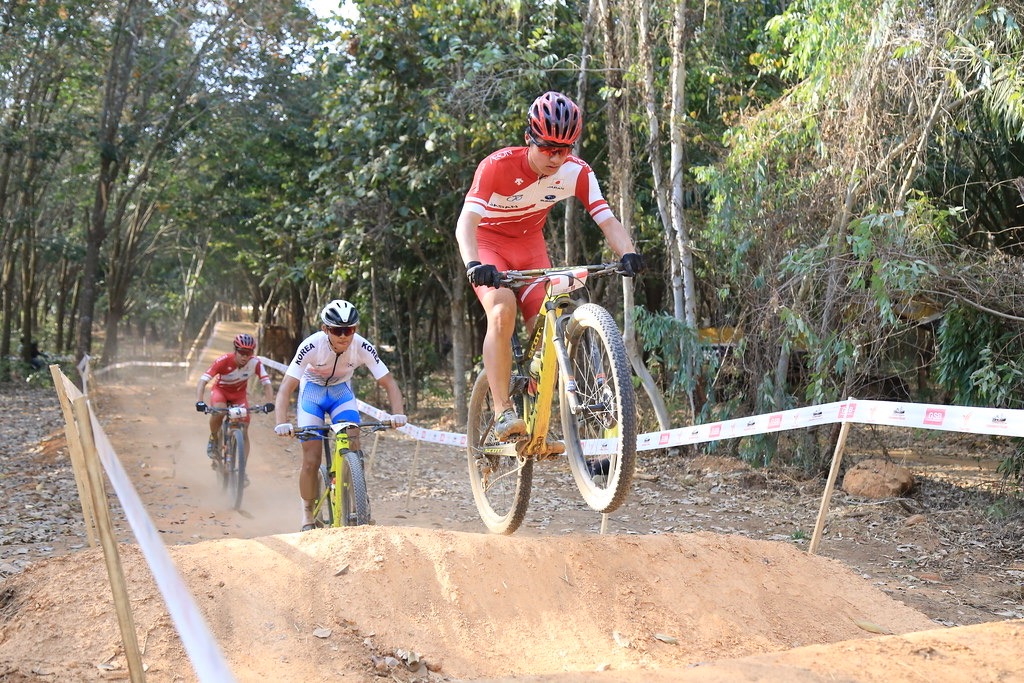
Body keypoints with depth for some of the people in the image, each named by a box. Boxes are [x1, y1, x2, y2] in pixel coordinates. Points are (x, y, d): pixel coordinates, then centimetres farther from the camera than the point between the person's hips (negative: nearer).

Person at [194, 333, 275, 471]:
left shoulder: (255, 363, -27)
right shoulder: (224, 361, -33)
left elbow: (266, 384, -25)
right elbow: (202, 380, -38)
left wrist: (269, 403, -44)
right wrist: (199, 401, -53)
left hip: (239, 394, 2)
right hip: (220, 390, -2)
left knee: (243, 432, -8)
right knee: (218, 412, -35)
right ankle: (213, 440, -6)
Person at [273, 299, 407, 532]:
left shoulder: (363, 348, -26)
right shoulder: (311, 346, -31)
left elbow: (389, 383, -23)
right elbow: (286, 387, -32)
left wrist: (397, 413, -40)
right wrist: (282, 423, -47)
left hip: (341, 391, 2)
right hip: (312, 391, -2)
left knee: (353, 449, -20)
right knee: (311, 461, -9)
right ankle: (308, 515, 12)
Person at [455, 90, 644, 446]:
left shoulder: (577, 172, -18)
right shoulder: (498, 165, -29)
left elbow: (608, 220, -23)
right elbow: (467, 220, -39)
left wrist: (628, 253, -43)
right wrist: (473, 264, -57)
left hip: (530, 246, 4)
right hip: (488, 244, -4)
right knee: (502, 311, -30)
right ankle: (503, 413, -25)